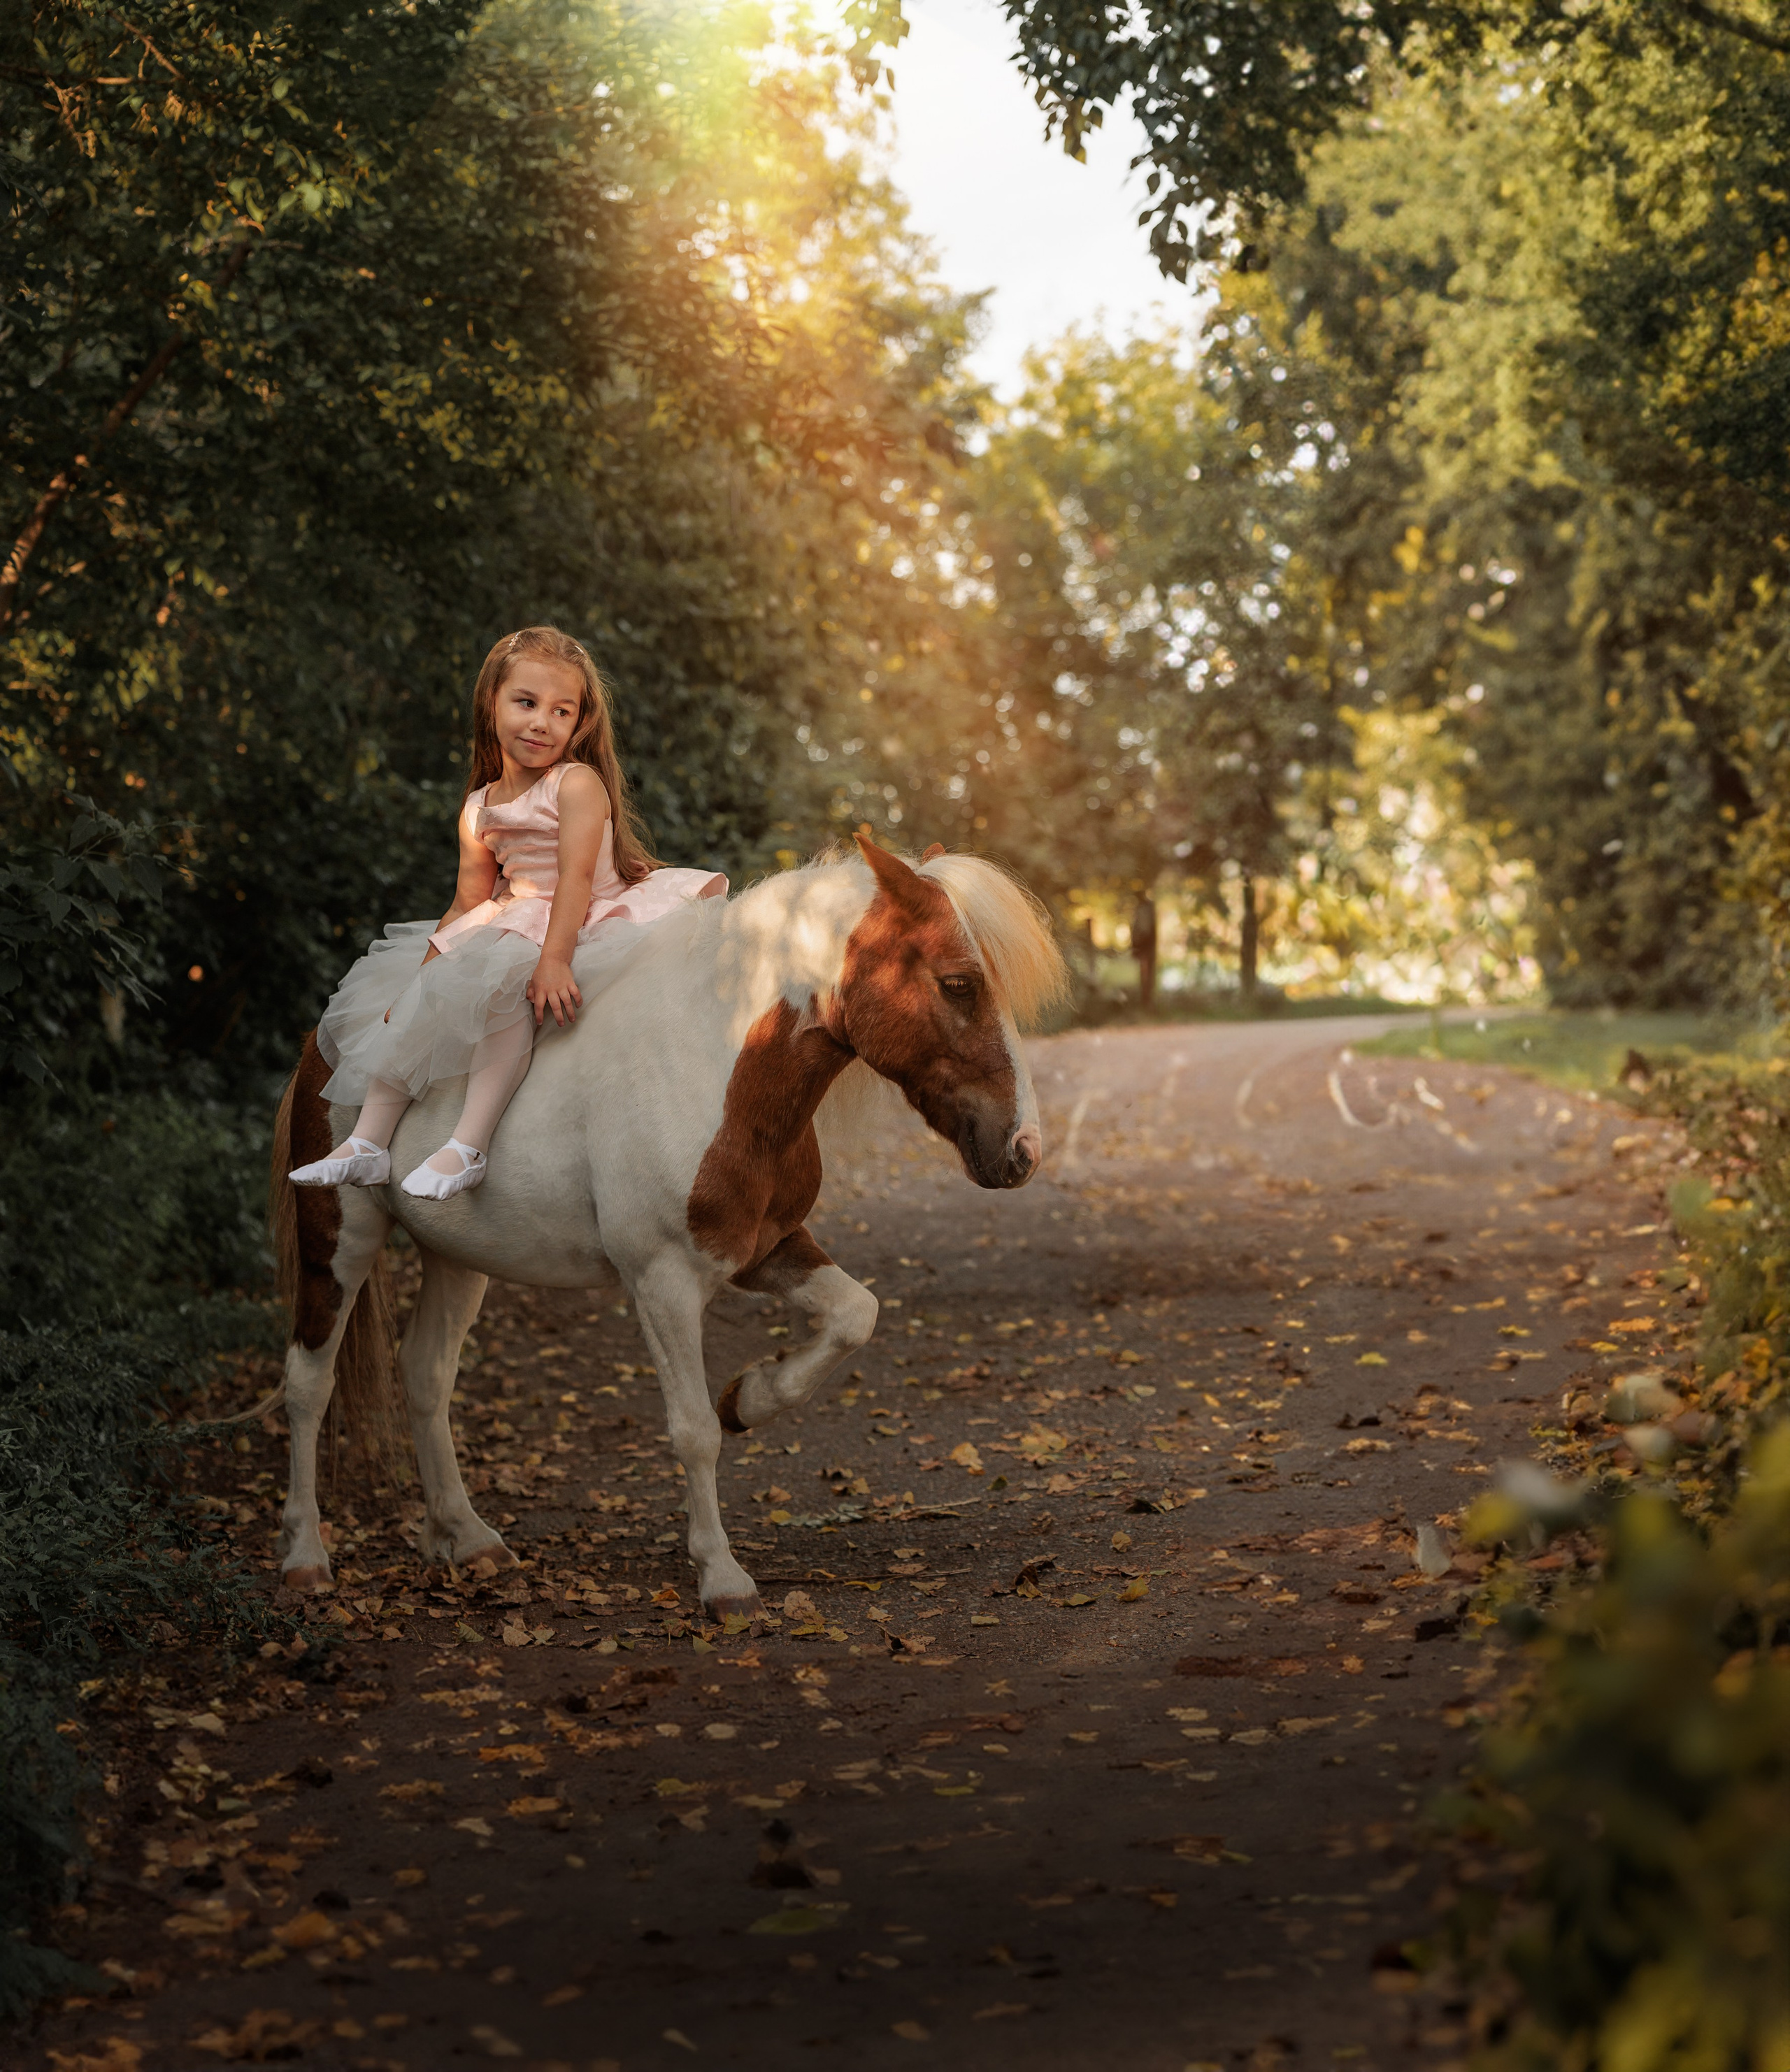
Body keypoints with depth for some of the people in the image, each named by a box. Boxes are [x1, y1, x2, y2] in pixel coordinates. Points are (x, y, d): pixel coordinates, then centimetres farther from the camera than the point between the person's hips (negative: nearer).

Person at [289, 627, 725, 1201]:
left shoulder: (578, 783, -10)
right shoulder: (479, 810, 10)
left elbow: (575, 877, -21)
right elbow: (467, 905, 14)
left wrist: (552, 960, -32)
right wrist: (423, 974, 5)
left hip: (583, 925, -8)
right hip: (516, 928, 8)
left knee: (502, 985, -33)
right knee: (404, 982, -2)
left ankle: (467, 1147, -37)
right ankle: (369, 1140, -5)